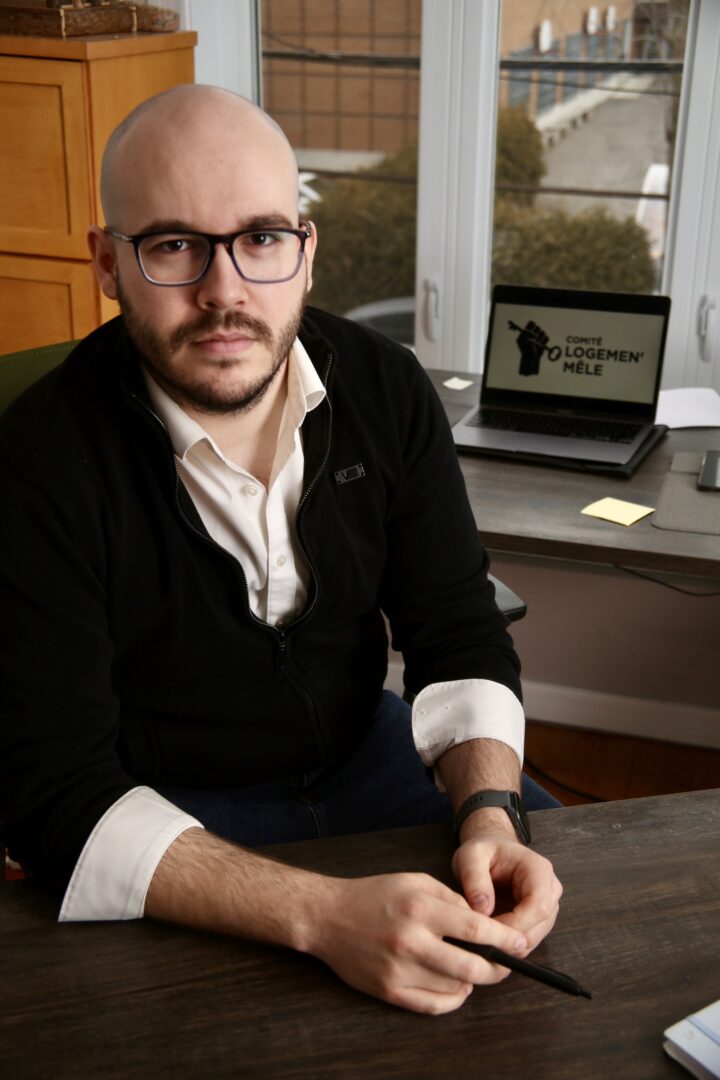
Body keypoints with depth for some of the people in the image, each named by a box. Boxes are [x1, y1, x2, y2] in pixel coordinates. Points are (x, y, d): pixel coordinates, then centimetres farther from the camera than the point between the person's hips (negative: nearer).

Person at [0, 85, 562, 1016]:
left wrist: (489, 816, -25)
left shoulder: (385, 390, -9)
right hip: (163, 810, -4)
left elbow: (459, 635, -5)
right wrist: (321, 914, -40)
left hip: (363, 747, 5)